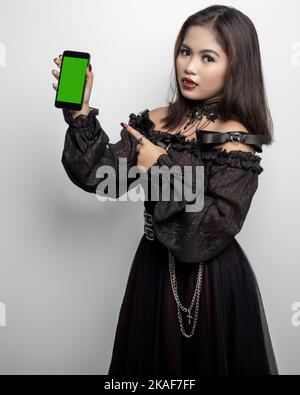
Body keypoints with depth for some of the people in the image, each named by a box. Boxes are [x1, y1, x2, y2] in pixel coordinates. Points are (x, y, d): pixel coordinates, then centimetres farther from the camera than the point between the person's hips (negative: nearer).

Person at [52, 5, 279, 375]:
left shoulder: (236, 141, -14)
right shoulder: (154, 122, -1)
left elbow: (211, 231, -22)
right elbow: (100, 176, -8)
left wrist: (161, 167, -20)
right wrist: (80, 111, -15)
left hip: (212, 283, -5)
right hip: (154, 271, 5)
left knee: (204, 361, 14)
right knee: (150, 362, 21)